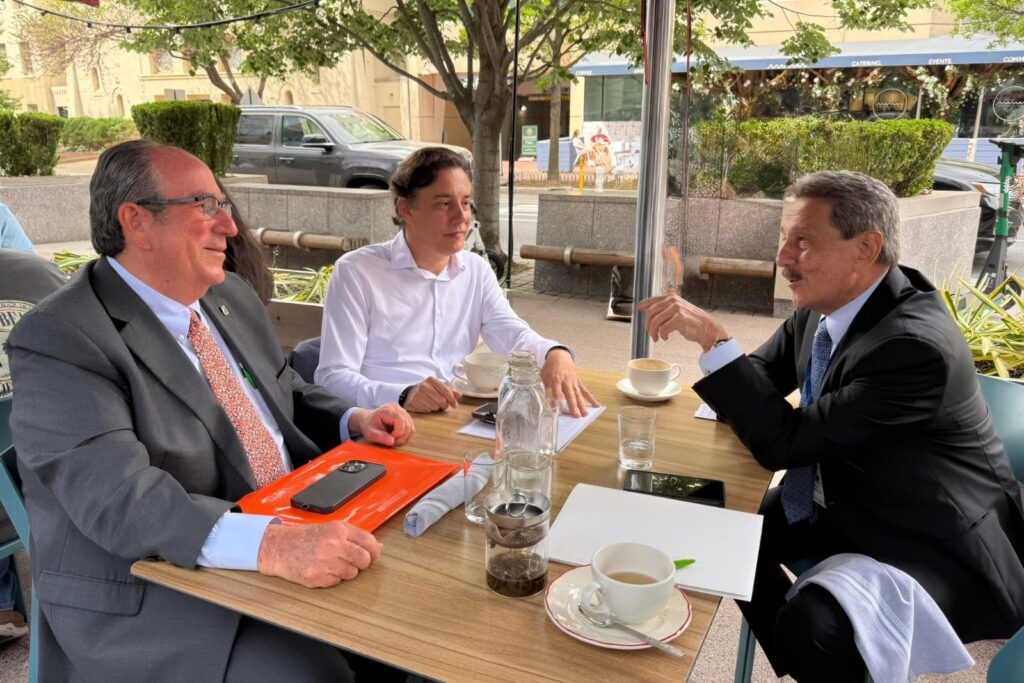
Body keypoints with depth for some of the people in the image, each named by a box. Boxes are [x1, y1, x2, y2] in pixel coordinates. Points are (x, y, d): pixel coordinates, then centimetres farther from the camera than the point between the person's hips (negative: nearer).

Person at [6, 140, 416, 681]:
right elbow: (119, 498, -28)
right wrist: (272, 544, -40)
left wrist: (352, 420, 0)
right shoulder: (58, 340, -16)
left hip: (296, 532, 7)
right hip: (156, 602, -6)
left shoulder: (232, 298, 8)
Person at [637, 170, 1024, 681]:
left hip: (933, 543, -8)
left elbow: (785, 443, -29)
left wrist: (713, 338, -32)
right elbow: (762, 379, 6)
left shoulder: (915, 345, -30)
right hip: (843, 501, 8)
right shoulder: (823, 307, -6)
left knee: (813, 625, -29)